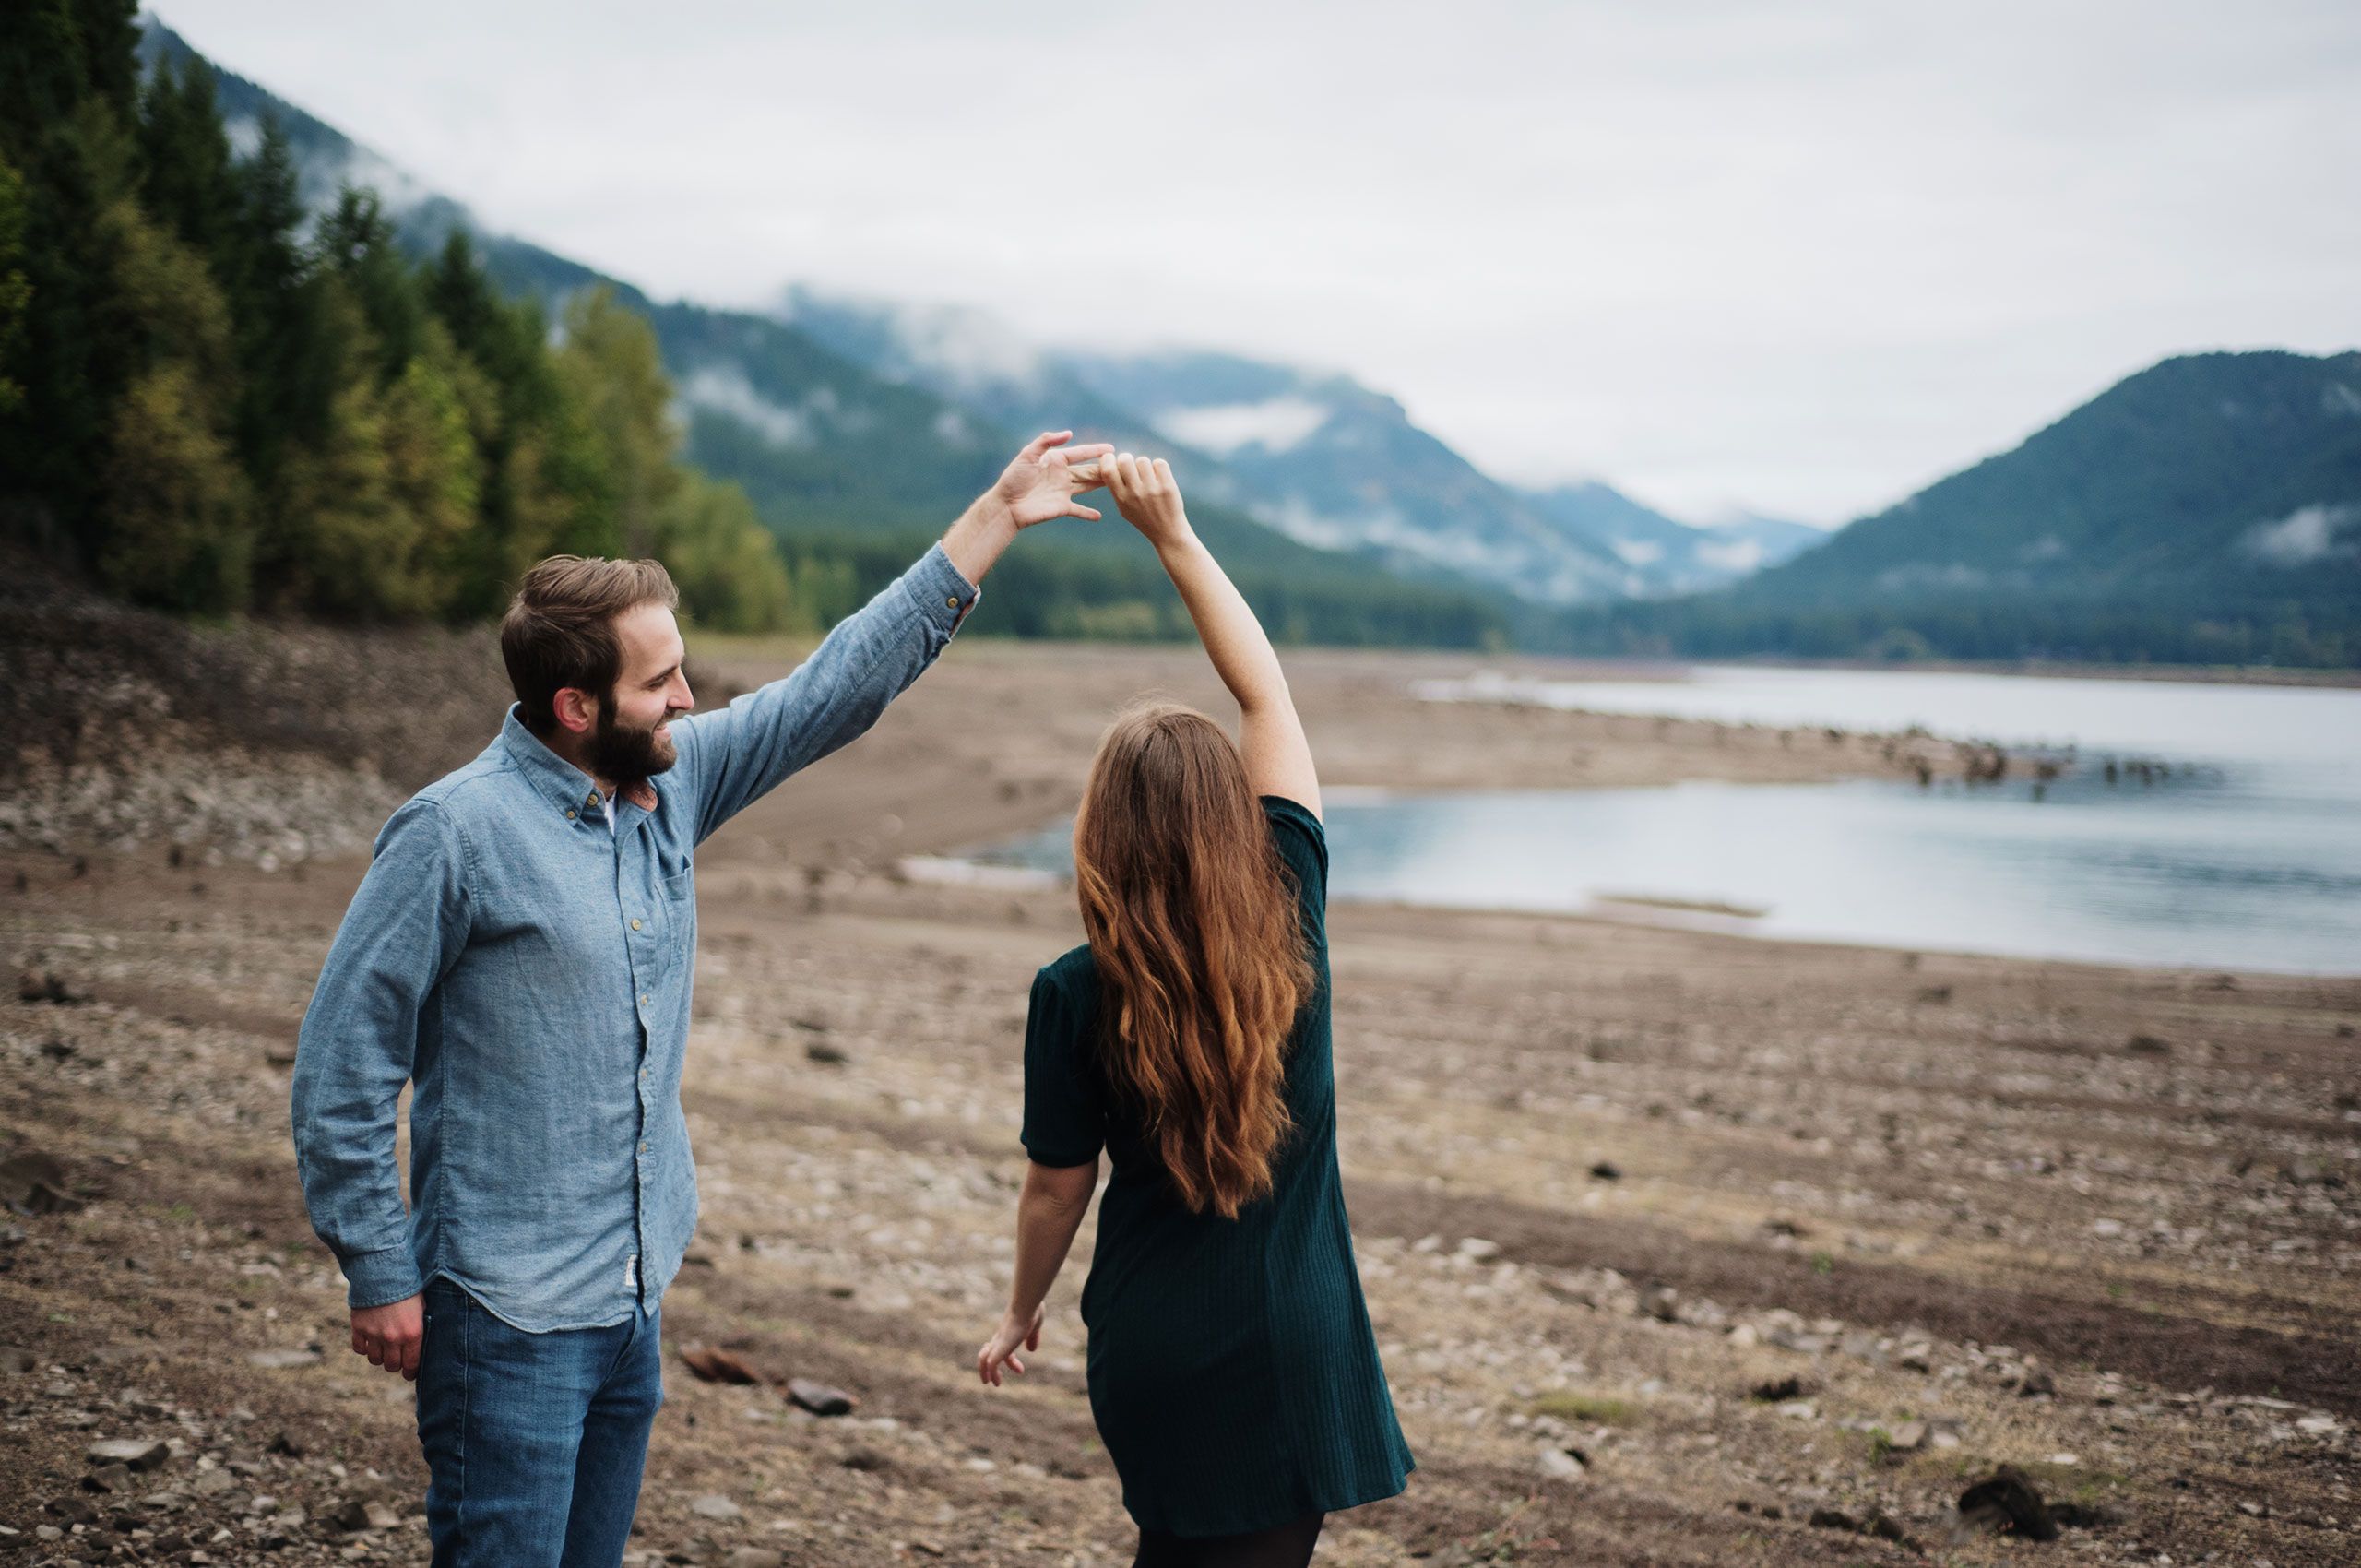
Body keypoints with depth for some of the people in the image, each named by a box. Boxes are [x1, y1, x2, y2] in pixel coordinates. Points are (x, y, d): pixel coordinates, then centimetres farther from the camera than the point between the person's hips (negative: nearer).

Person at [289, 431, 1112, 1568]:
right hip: (508, 1322, -7)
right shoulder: (458, 833, -15)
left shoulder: (674, 783, 5)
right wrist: (379, 1278, -11)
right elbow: (341, 1064, -12)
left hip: (636, 1305, 7)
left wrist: (996, 516, 8)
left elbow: (837, 685, 9)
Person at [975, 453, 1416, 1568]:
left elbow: (1057, 1188, -2)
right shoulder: (1291, 920, -10)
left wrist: (1020, 1314, 16)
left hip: (1149, 1354, 0)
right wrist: (1174, 536, 0)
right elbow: (1267, 693, -2)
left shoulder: (1075, 994, -13)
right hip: (1291, 1350, 0)